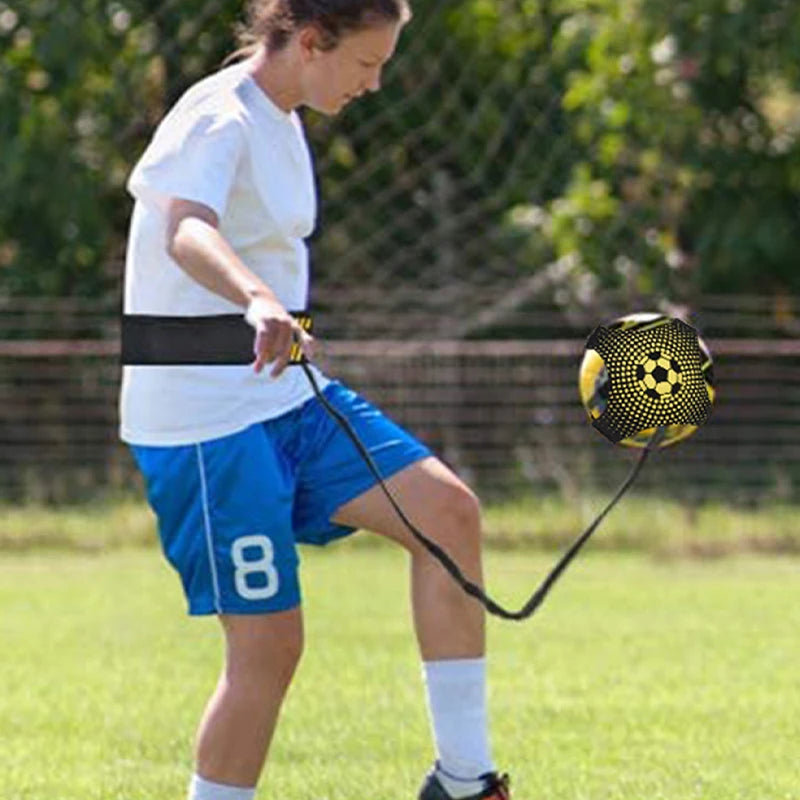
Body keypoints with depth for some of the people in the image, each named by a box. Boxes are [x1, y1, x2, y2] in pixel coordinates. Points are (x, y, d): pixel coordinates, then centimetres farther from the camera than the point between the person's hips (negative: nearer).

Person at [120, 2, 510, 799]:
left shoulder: (280, 121, 11)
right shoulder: (219, 122, -19)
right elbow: (187, 232, -41)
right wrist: (259, 304, -60)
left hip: (287, 396, 9)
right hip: (205, 418, -9)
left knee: (448, 511, -5)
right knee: (268, 644, -9)